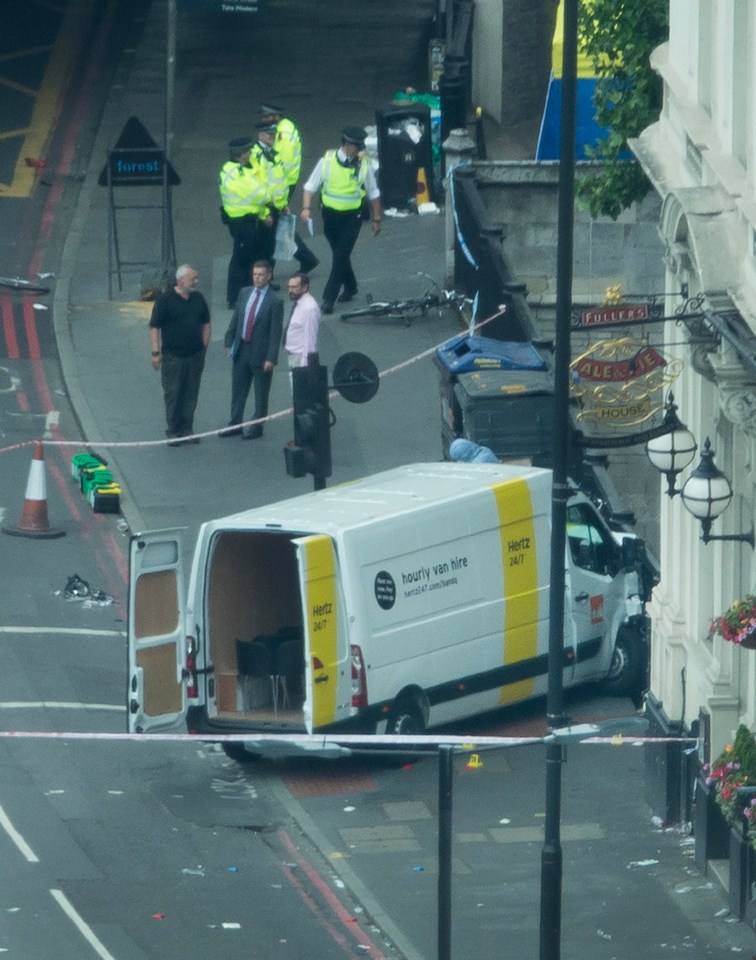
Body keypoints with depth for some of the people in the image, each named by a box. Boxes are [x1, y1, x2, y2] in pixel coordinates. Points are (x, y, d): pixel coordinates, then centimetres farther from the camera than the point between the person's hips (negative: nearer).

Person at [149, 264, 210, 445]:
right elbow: (154, 327, -8)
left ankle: (187, 430, 13)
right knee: (172, 395, 0)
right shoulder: (165, 300, -8)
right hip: (173, 356, -4)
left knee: (191, 395, 6)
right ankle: (173, 432, 7)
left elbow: (205, 323, 19)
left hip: (195, 355, 4)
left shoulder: (198, 299, 7)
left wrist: (204, 345, 10)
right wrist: (156, 352, -12)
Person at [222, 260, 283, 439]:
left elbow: (276, 332, -14)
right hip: (241, 350, 6)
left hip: (260, 353, -6)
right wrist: (229, 342, 7)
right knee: (238, 390, 13)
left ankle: (257, 427, 17)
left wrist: (271, 358, -16)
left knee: (261, 394, 7)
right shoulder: (244, 293, 4)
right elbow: (235, 319, 11)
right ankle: (235, 424, 24)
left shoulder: (275, 301, -13)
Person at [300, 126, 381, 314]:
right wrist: (306, 208, -16)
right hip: (330, 215, 2)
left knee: (341, 256, -9)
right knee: (339, 254, 18)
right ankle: (350, 288, 40)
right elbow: (311, 186, -3)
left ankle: (329, 299, -6)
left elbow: (373, 194, 4)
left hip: (352, 217, -2)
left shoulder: (363, 164, -8)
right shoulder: (327, 161, -8)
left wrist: (376, 219, 8)